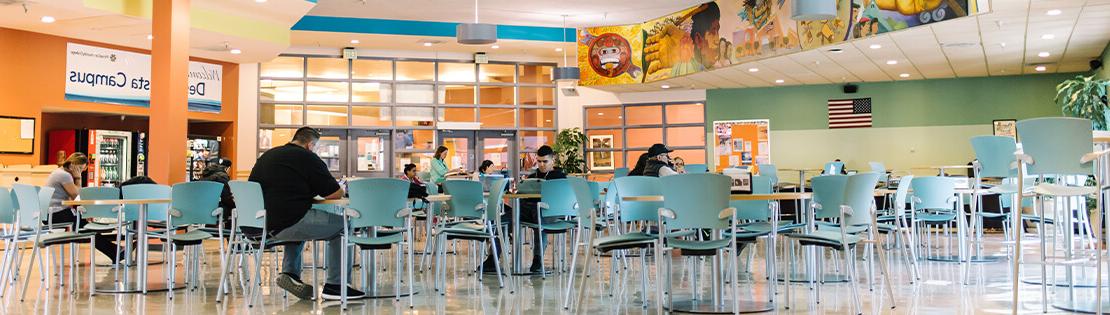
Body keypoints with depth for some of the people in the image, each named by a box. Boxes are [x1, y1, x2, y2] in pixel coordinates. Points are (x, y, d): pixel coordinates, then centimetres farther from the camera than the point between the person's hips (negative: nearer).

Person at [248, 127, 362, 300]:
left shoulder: (266, 156, 17)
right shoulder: (308, 158, -5)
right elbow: (336, 194, -4)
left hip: (260, 223, 8)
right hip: (285, 226, -8)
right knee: (342, 224, 3)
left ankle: (290, 273, 23)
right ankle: (335, 285, 2)